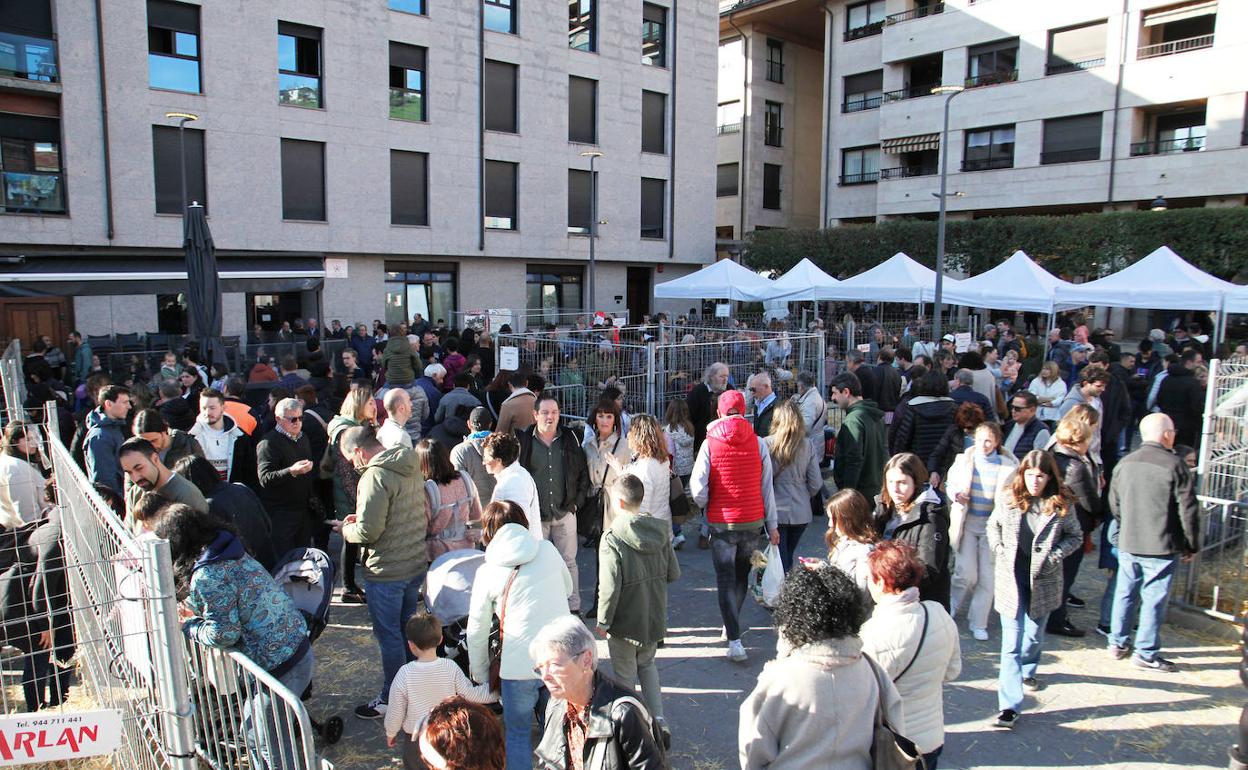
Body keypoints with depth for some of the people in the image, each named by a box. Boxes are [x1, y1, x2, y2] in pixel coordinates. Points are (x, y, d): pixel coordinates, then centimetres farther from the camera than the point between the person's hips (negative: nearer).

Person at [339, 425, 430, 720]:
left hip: (386, 572, -9)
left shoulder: (375, 476, -23)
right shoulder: (411, 469, 4)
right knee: (408, 629, 22)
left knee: (389, 636, 6)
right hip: (416, 563, 9)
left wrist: (347, 528, -3)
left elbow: (369, 530, -26)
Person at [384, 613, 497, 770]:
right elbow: (471, 695, -6)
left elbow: (395, 711, -7)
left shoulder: (405, 673, -17)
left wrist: (390, 733, 12)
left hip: (416, 738, -2)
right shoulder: (450, 667, -13)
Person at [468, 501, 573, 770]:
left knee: (517, 733, 18)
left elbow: (477, 632, 5)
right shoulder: (548, 549, 3)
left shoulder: (487, 572, -2)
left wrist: (479, 675, 19)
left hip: (520, 665, -2)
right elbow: (567, 589, 19)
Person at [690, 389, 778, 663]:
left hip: (722, 522, -2)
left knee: (726, 579, 5)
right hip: (753, 521, 2)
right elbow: (767, 487, -1)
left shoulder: (710, 443, -9)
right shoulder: (758, 443, -4)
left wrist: (706, 507, 9)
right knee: (741, 575, 20)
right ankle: (730, 625, 34)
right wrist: (772, 525, 6)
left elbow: (698, 488, -12)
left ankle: (735, 640, -2)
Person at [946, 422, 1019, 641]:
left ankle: (978, 623, 20)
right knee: (967, 573, -5)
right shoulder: (964, 459, -2)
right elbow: (950, 483, 10)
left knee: (987, 578, 4)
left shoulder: (1008, 465, -6)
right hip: (967, 522, 0)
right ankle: (953, 602, 27)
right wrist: (957, 494, -10)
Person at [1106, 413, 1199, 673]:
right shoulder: (1174, 466, -13)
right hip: (1162, 548, -5)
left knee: (1125, 593, 14)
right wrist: (1191, 545, 2)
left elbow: (1114, 504, 11)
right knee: (1154, 599, 4)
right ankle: (1146, 653, 11)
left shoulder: (1124, 463, 2)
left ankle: (1118, 642, 23)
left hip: (1128, 544, 5)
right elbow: (1188, 511, -10)